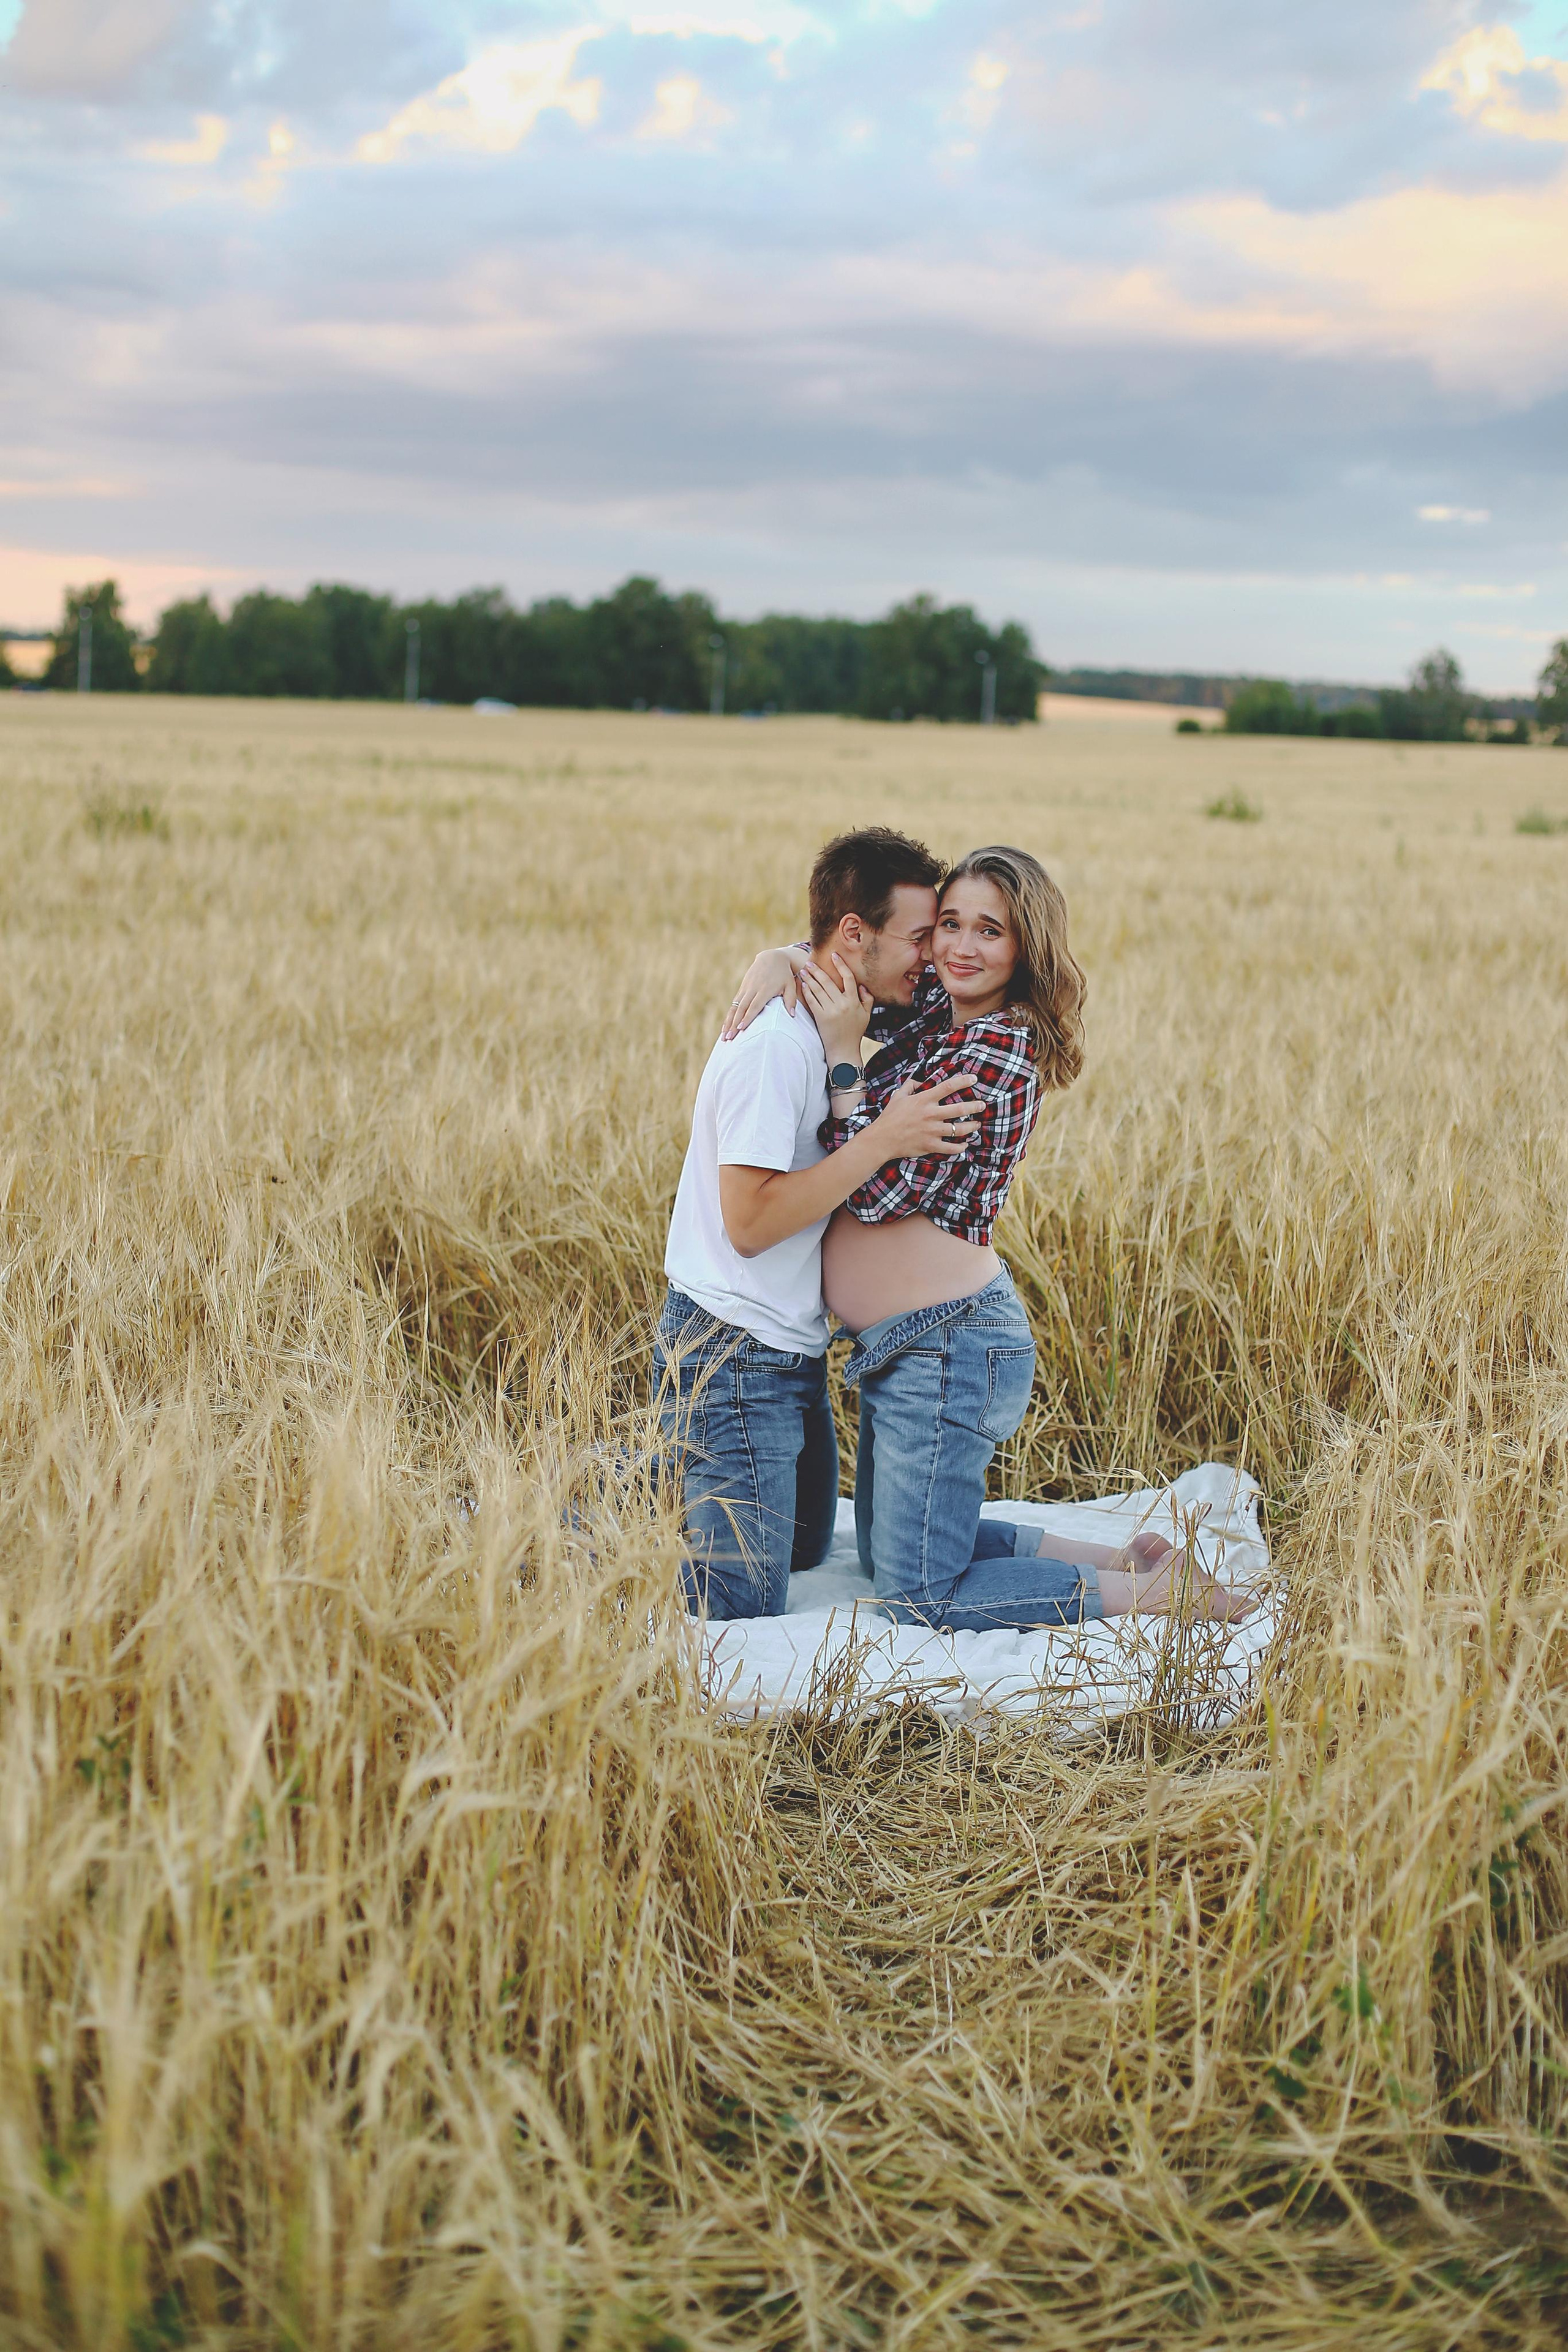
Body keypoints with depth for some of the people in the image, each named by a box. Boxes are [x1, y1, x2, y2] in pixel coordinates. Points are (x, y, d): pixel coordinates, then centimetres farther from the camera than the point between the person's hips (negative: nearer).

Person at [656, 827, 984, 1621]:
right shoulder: (774, 1044, -24)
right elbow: (750, 1222, -26)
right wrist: (883, 1140, -27)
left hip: (791, 1346, 10)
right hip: (734, 1353, -10)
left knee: (805, 1548, 25)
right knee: (739, 1606, -4)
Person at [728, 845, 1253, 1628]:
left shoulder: (998, 1051, -20)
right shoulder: (934, 1006, 4)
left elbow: (880, 1192, -22)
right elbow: (840, 954, 19)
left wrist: (843, 1056, -19)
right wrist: (777, 958, -4)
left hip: (949, 1350, -10)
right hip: (902, 1349, 10)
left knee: (919, 1597, 3)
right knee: (885, 1553, 23)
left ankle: (1156, 1590, 9)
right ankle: (1118, 1559, 25)